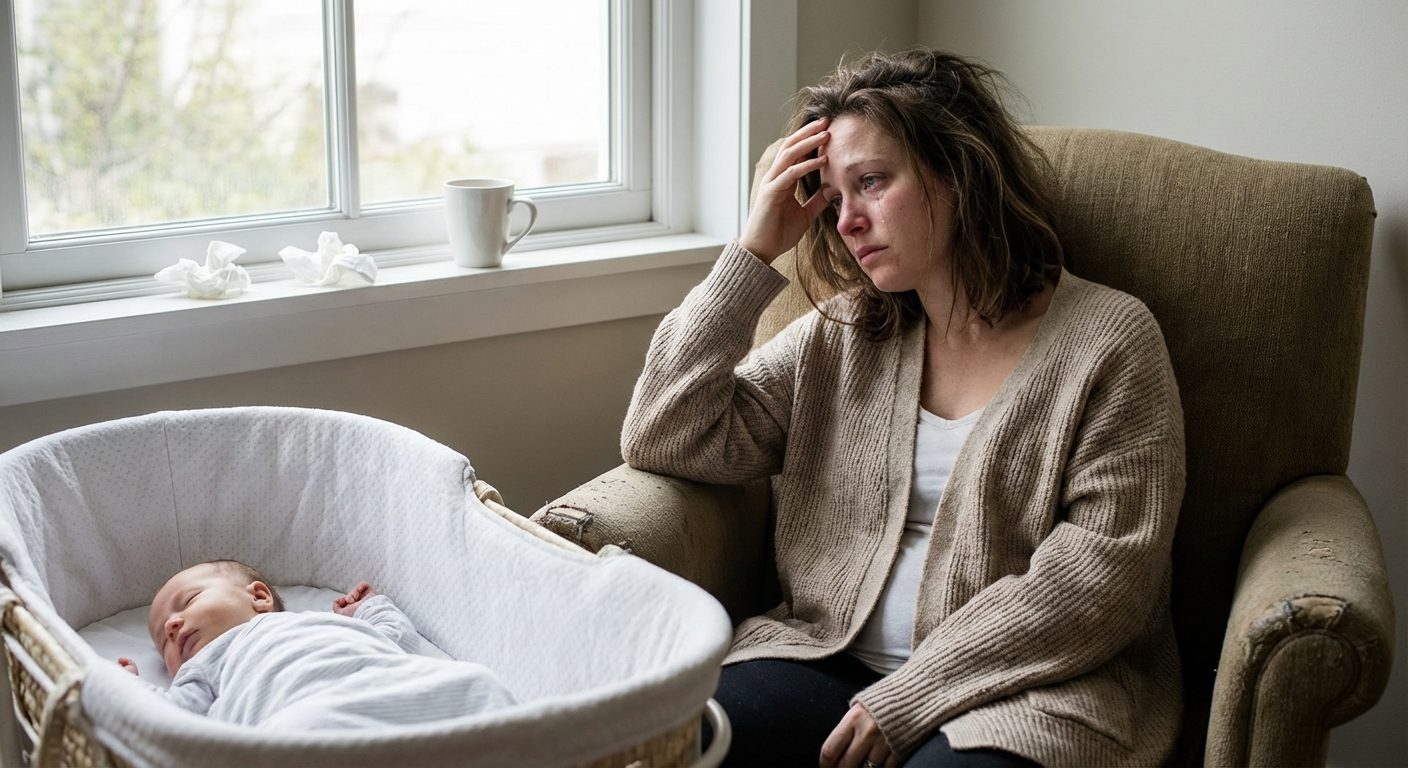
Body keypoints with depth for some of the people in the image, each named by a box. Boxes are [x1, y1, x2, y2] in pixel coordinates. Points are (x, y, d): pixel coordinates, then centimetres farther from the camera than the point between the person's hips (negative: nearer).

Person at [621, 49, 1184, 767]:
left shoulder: (1108, 341, -1)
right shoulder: (839, 337, 12)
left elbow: (1102, 575, -9)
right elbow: (666, 441, 5)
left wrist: (905, 699, -14)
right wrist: (752, 252, 1)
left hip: (1026, 687, -3)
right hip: (828, 653, 3)